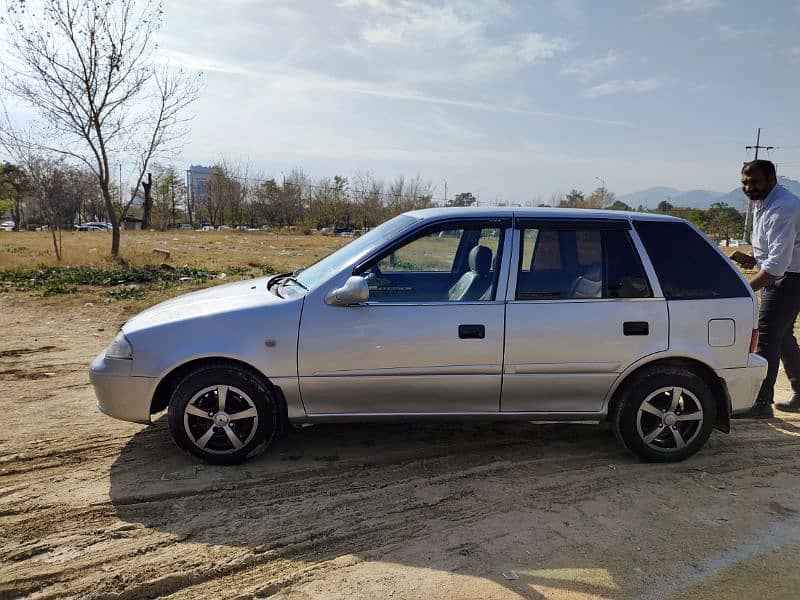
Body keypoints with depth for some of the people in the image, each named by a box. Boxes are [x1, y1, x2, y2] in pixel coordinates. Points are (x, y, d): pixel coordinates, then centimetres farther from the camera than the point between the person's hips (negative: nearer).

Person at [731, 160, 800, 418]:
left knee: (767, 338, -11)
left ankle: (762, 404, -4)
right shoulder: (762, 202, 8)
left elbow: (778, 262, -31)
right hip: (777, 276, 10)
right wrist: (755, 258, 4)